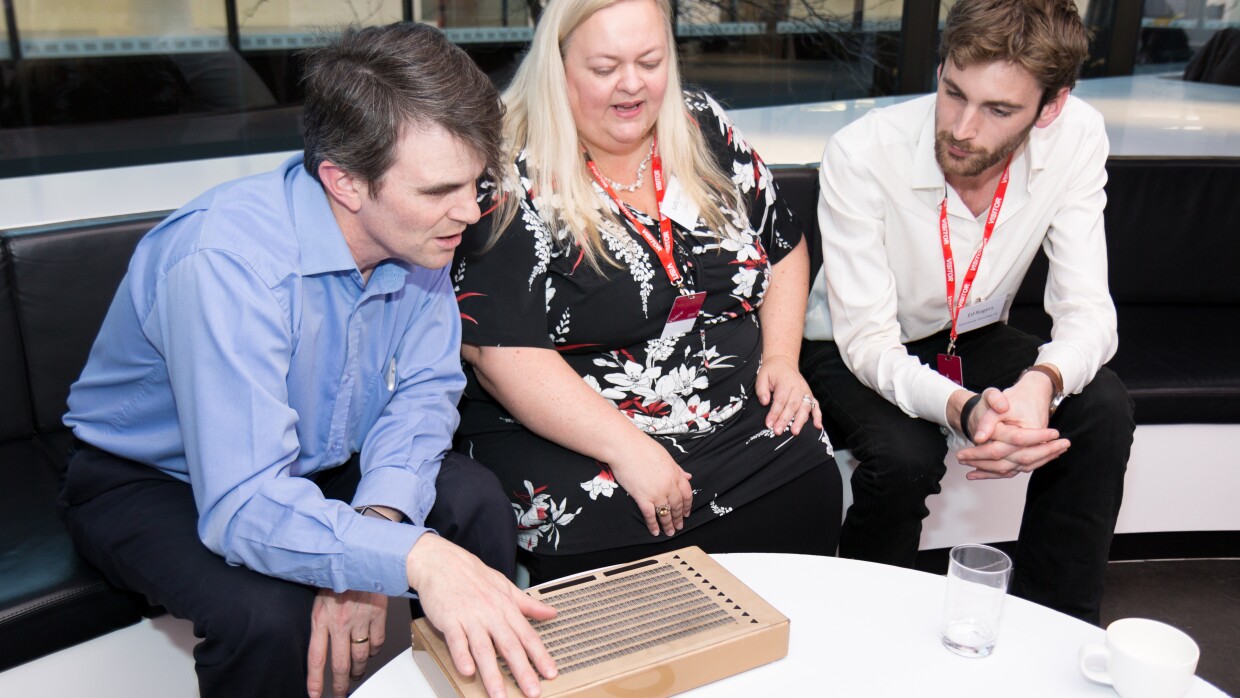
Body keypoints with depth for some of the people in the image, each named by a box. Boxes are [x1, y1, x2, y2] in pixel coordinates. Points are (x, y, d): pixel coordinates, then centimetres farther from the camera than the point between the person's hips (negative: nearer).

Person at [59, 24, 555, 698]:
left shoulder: (418, 234, -16)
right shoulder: (228, 261, -36)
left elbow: (425, 387, -9)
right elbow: (243, 506, -40)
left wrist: (374, 523, -26)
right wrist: (413, 556, -54)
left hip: (310, 462, 6)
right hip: (152, 482, -5)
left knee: (475, 498, -15)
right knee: (268, 613, -32)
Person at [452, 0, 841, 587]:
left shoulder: (704, 129, 7)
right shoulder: (517, 180, -10)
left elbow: (783, 247, 18)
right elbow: (502, 353, -16)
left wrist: (781, 358, 3)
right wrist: (628, 448, -20)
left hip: (741, 419, 5)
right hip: (572, 436, -4)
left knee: (810, 484, -19)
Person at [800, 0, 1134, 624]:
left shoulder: (1076, 138, -19)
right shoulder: (860, 155, -29)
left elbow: (1086, 309, -17)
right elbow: (866, 340, -27)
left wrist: (1044, 380, -41)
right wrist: (961, 407, -46)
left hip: (971, 339, 4)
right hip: (853, 349, -3)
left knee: (1104, 409, -21)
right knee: (905, 456, -32)